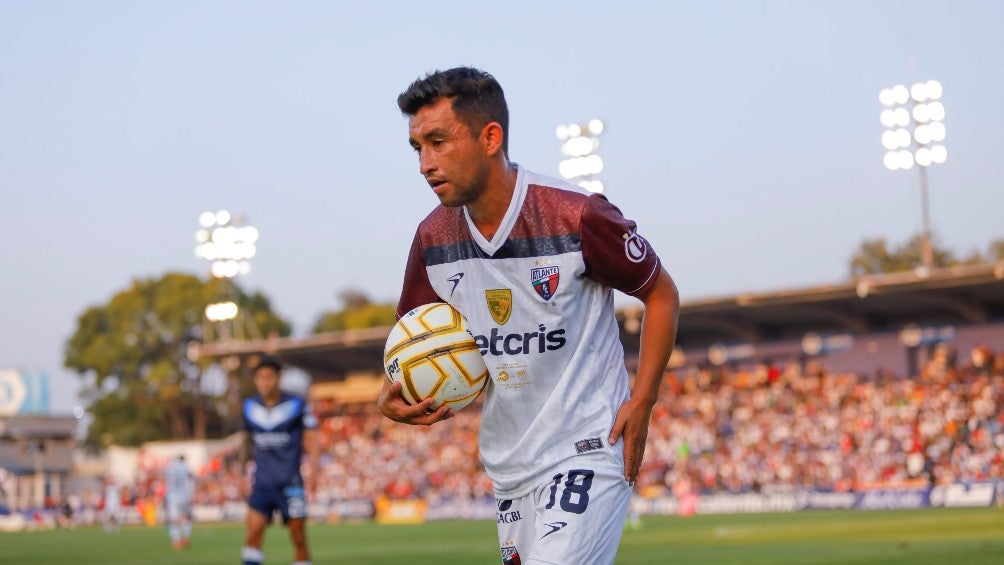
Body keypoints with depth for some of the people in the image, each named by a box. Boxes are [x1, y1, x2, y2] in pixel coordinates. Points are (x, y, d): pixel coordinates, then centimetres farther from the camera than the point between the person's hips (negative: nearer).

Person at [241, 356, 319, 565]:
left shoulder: (297, 405, -4)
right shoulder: (250, 407, 5)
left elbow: (310, 440, -1)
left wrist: (312, 471, -12)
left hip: (291, 483, -2)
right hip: (262, 483, 2)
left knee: (299, 538, 1)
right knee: (253, 533, -11)